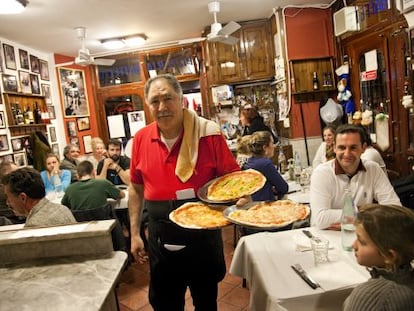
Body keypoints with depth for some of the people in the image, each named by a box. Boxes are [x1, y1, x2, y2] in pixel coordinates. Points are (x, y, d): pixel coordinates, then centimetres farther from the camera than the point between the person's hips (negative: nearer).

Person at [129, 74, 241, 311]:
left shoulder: (208, 133, -13)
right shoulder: (141, 139, -2)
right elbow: (136, 188, 8)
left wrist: (241, 196, -27)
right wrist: (135, 233, 8)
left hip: (203, 235, -2)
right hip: (160, 237, 3)